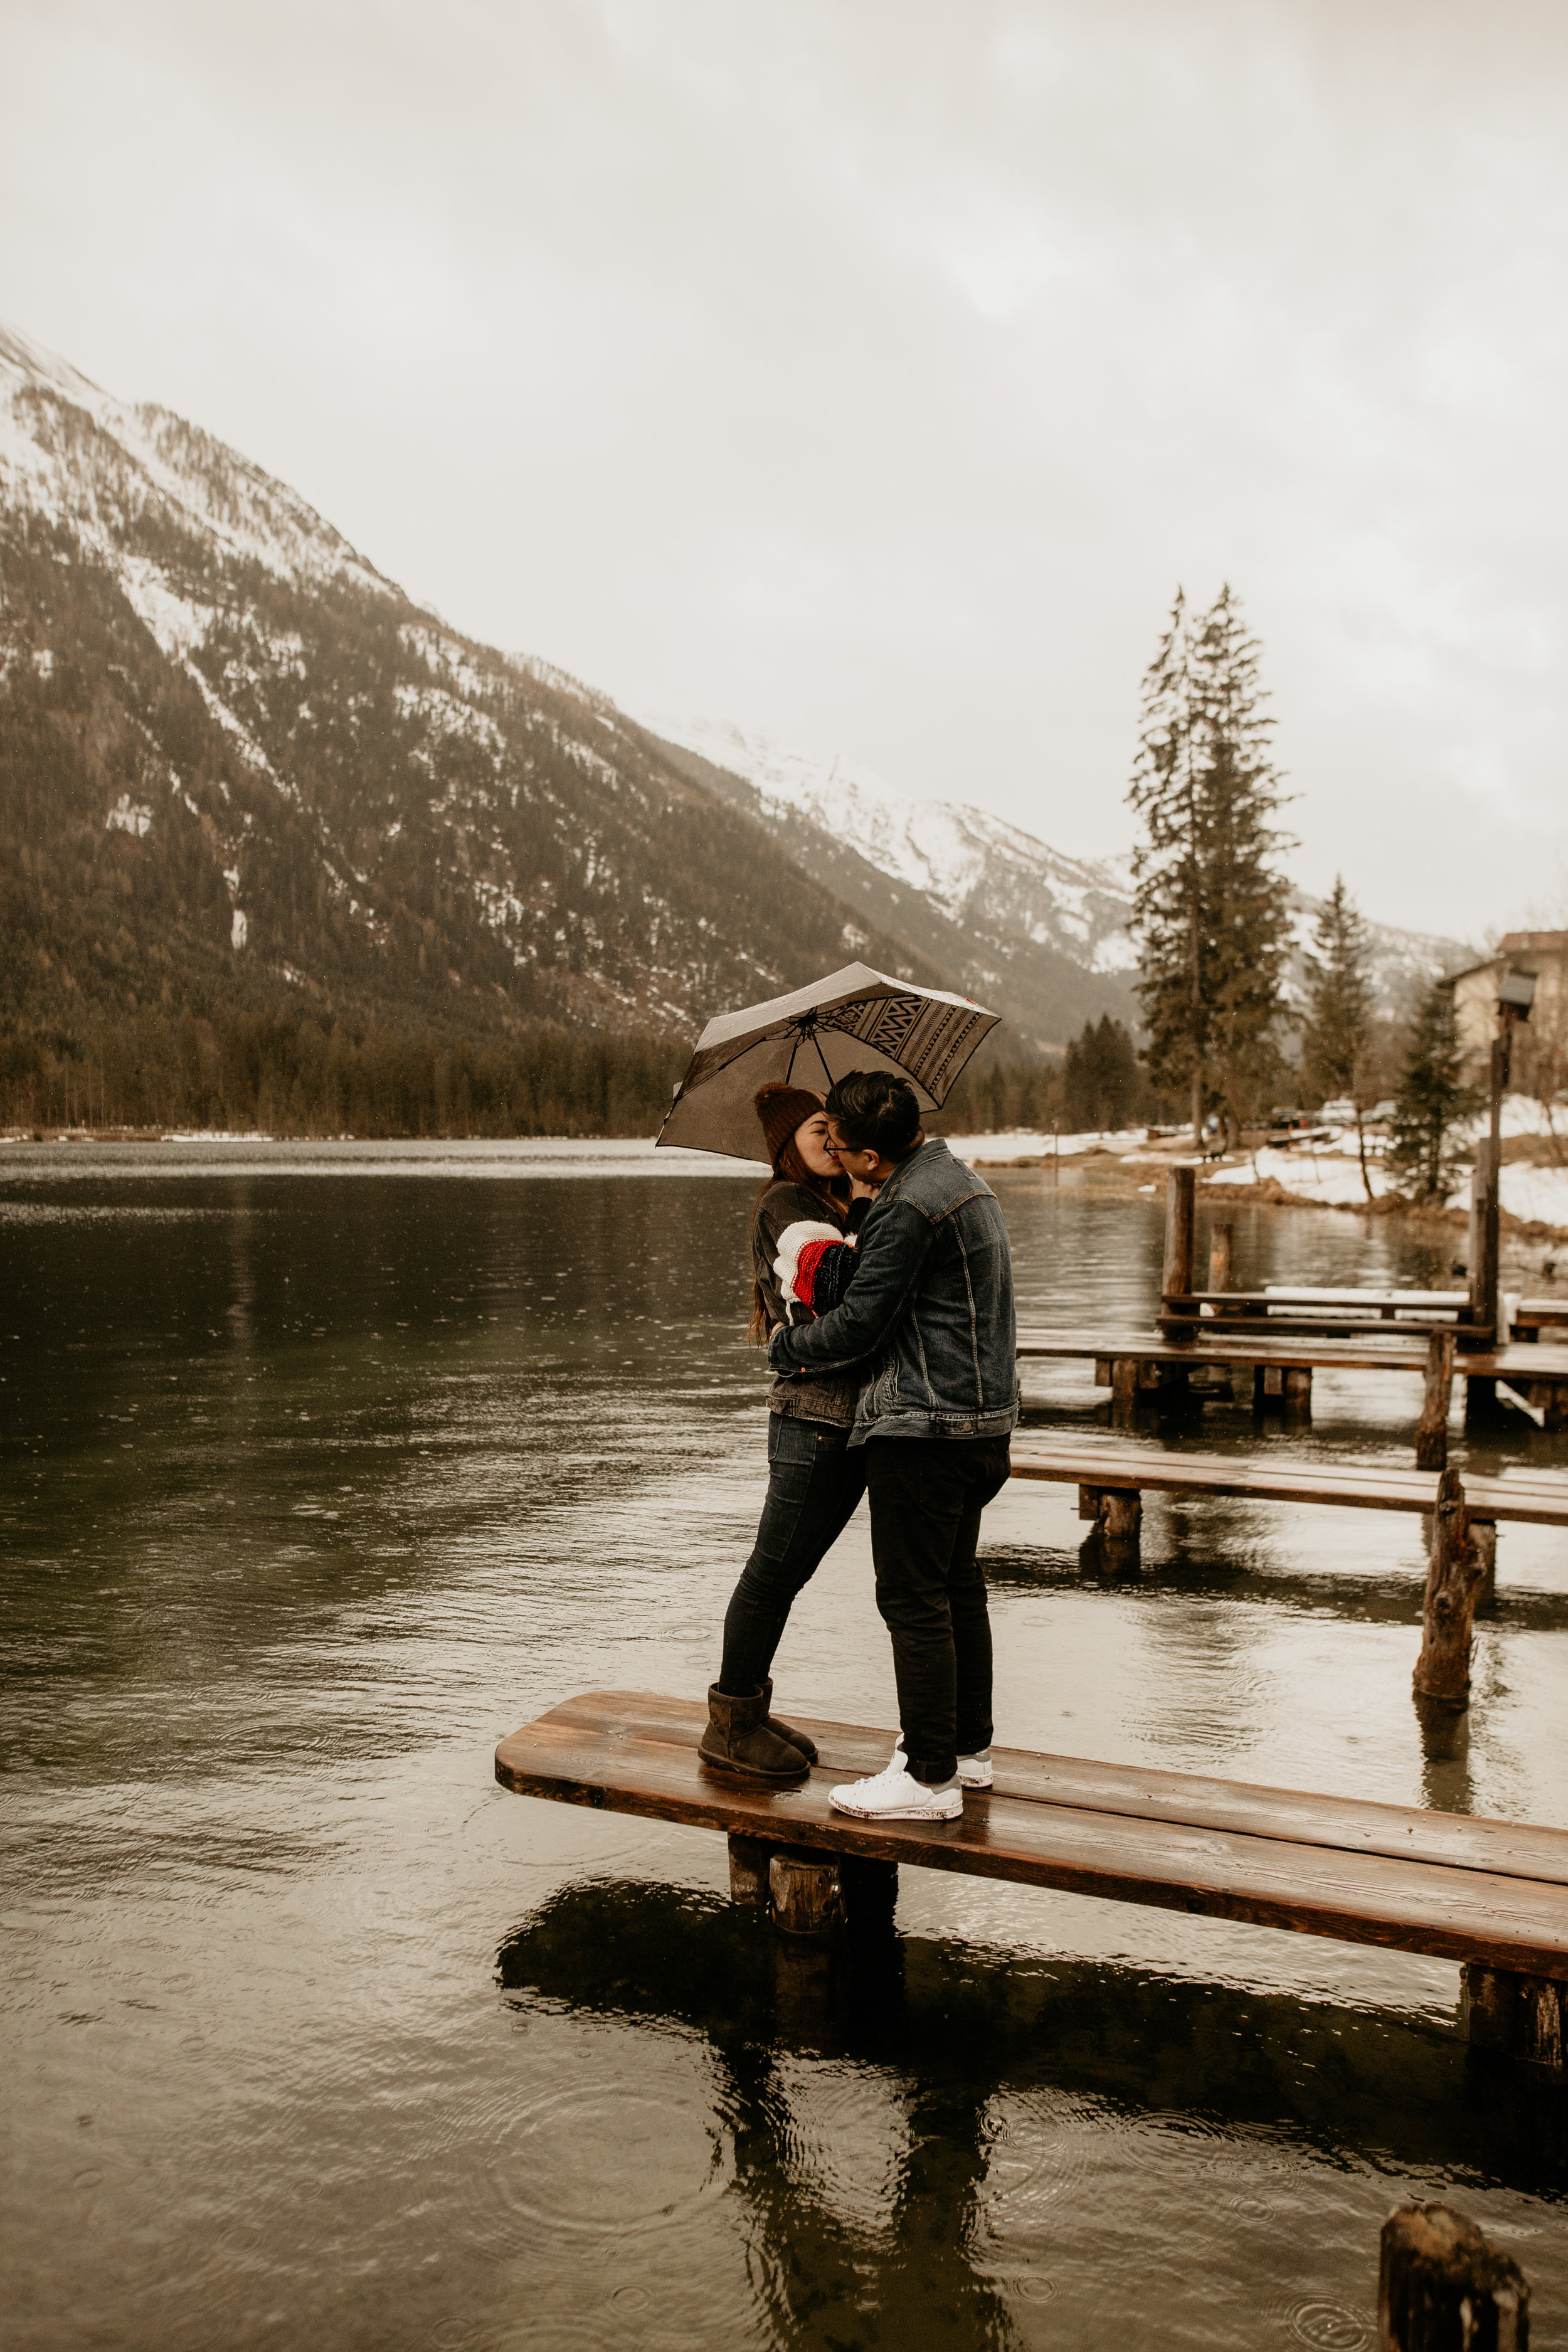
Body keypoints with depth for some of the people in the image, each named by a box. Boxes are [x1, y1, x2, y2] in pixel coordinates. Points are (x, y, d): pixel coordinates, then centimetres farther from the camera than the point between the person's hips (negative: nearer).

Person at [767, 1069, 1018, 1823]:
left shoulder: (909, 1209, -20)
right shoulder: (962, 1180, 13)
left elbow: (858, 1326, -17)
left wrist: (783, 1347, -1)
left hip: (924, 1428, -11)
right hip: (980, 1420, 11)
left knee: (915, 1598, -3)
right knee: (957, 1584, 18)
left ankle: (930, 1777, 4)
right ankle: (968, 1745, 30)